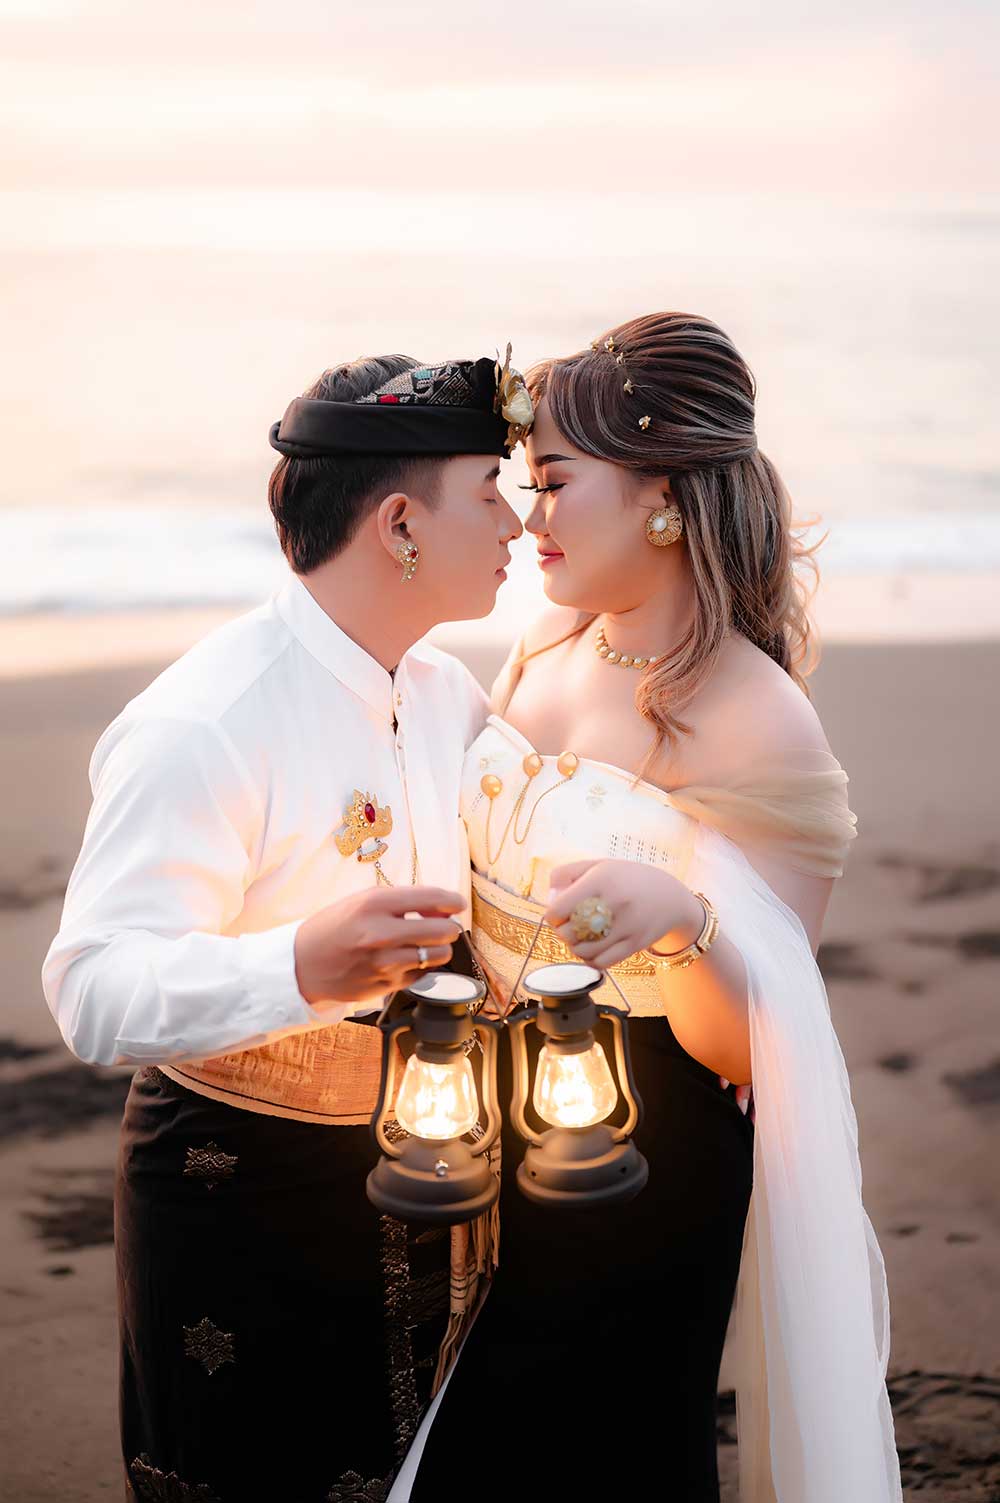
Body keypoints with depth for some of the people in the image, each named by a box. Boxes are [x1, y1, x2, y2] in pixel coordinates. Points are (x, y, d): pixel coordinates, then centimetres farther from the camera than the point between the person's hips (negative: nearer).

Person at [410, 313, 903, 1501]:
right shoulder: (548, 645, -1)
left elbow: (747, 1048, -21)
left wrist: (682, 917, -38)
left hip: (641, 1169, -6)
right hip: (496, 1133, 6)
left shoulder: (758, 727, -21)